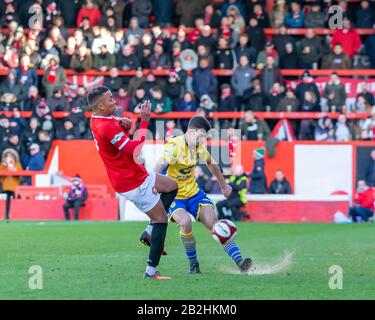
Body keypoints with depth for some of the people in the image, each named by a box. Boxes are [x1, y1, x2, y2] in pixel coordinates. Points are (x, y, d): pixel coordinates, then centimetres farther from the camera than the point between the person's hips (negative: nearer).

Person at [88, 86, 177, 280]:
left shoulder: (98, 119, 3)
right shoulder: (107, 127, -28)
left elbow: (120, 136, 19)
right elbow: (135, 149, -29)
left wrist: (124, 126, -4)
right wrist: (144, 121, -25)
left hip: (138, 175, 10)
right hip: (134, 184, -10)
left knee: (172, 186, 24)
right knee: (161, 219, -3)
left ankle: (151, 234, 17)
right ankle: (151, 271, -2)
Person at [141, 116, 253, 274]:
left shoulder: (199, 146, 1)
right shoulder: (174, 146, -22)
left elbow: (211, 163, 21)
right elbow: (159, 166, -36)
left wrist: (223, 185, 31)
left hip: (193, 192, 6)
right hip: (172, 196, -6)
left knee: (214, 223, -8)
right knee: (185, 222, -31)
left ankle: (239, 262, -10)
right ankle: (194, 265, -10)